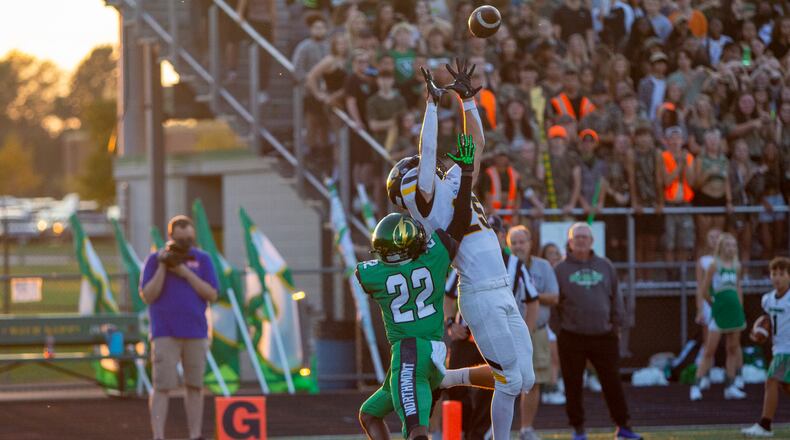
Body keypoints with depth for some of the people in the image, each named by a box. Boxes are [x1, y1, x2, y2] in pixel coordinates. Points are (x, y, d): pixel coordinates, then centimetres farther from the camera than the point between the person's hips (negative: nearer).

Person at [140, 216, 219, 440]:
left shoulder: (202, 260, 5)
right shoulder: (154, 260, 1)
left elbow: (212, 295, -3)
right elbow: (147, 296, -7)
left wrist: (186, 273, -13)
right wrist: (163, 266, -16)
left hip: (195, 333, 2)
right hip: (165, 334, -2)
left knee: (195, 386, 6)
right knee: (163, 386, -10)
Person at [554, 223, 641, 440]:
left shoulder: (605, 266, 10)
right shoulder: (561, 269, 3)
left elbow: (616, 296, 14)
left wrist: (617, 322, 7)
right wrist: (557, 328, -4)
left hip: (603, 335, 1)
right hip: (572, 338, -1)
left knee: (612, 382, 2)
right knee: (573, 385, 2)